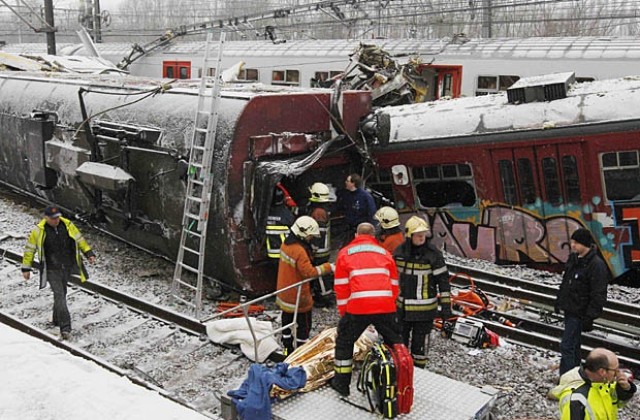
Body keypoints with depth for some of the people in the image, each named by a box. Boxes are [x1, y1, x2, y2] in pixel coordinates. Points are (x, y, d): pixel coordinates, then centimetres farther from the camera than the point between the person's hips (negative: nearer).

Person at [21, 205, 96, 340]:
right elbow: (30, 249, -1)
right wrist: (26, 268, 1)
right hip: (51, 270, -4)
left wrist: (89, 253, 1)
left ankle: (57, 319, 37)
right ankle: (65, 328, -14)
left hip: (67, 267, 4)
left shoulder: (68, 225, -3)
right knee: (59, 295, -13)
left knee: (61, 293, 17)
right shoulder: (39, 231, -10)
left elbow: (79, 239, 8)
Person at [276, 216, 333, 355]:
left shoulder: (286, 244, 2)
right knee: (303, 325, 6)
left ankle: (287, 348, 31)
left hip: (284, 295, 9)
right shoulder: (300, 251, -27)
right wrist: (327, 267, -23)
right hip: (298, 297, -9)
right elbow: (309, 271, -28)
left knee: (287, 321, 20)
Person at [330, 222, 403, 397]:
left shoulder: (346, 253, 13)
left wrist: (343, 311, 16)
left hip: (357, 307, -2)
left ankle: (341, 383, 21)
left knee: (344, 342, 16)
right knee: (394, 342, 21)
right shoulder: (385, 253, 20)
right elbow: (394, 284, 20)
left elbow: (341, 286, 9)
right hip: (386, 307, 2)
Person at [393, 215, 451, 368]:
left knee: (418, 343, 3)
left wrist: (446, 305, -9)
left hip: (424, 308, -4)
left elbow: (443, 279, -8)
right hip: (402, 307, 4)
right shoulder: (399, 252, 1)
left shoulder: (433, 254, -12)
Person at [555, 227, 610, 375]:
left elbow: (598, 295, -21)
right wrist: (559, 301, 21)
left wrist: (589, 317, -21)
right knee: (574, 344, 21)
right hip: (569, 309, 9)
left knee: (566, 346, -10)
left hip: (579, 313, -9)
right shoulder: (573, 258, 6)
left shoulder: (597, 265, -21)